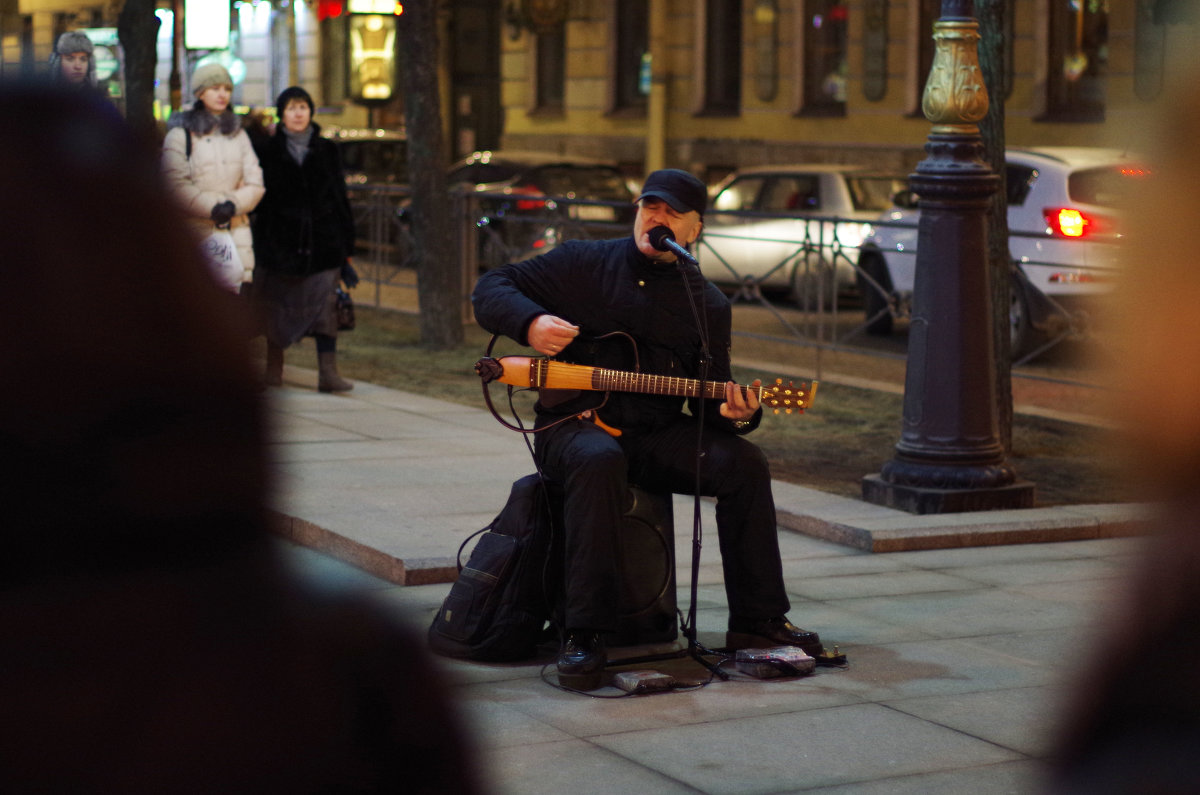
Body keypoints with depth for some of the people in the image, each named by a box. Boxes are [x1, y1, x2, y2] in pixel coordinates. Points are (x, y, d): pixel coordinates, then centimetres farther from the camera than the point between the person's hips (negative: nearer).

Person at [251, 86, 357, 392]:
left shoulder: (326, 151, 9)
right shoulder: (268, 152, 5)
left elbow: (340, 198, 10)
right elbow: (259, 197, 3)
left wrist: (346, 245, 6)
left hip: (323, 240, 0)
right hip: (281, 241, 0)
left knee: (326, 306, -9)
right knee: (277, 307, 5)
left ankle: (328, 373, -12)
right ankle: (274, 369, 17)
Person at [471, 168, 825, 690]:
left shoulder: (708, 305, 11)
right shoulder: (582, 264, 5)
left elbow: (707, 395, 11)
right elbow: (491, 288, 6)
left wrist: (733, 414, -14)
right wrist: (531, 323, -16)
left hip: (658, 433, 3)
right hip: (572, 424, -3)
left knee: (744, 464, -20)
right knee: (599, 462, -38)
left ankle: (757, 621, -7)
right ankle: (583, 636, -35)